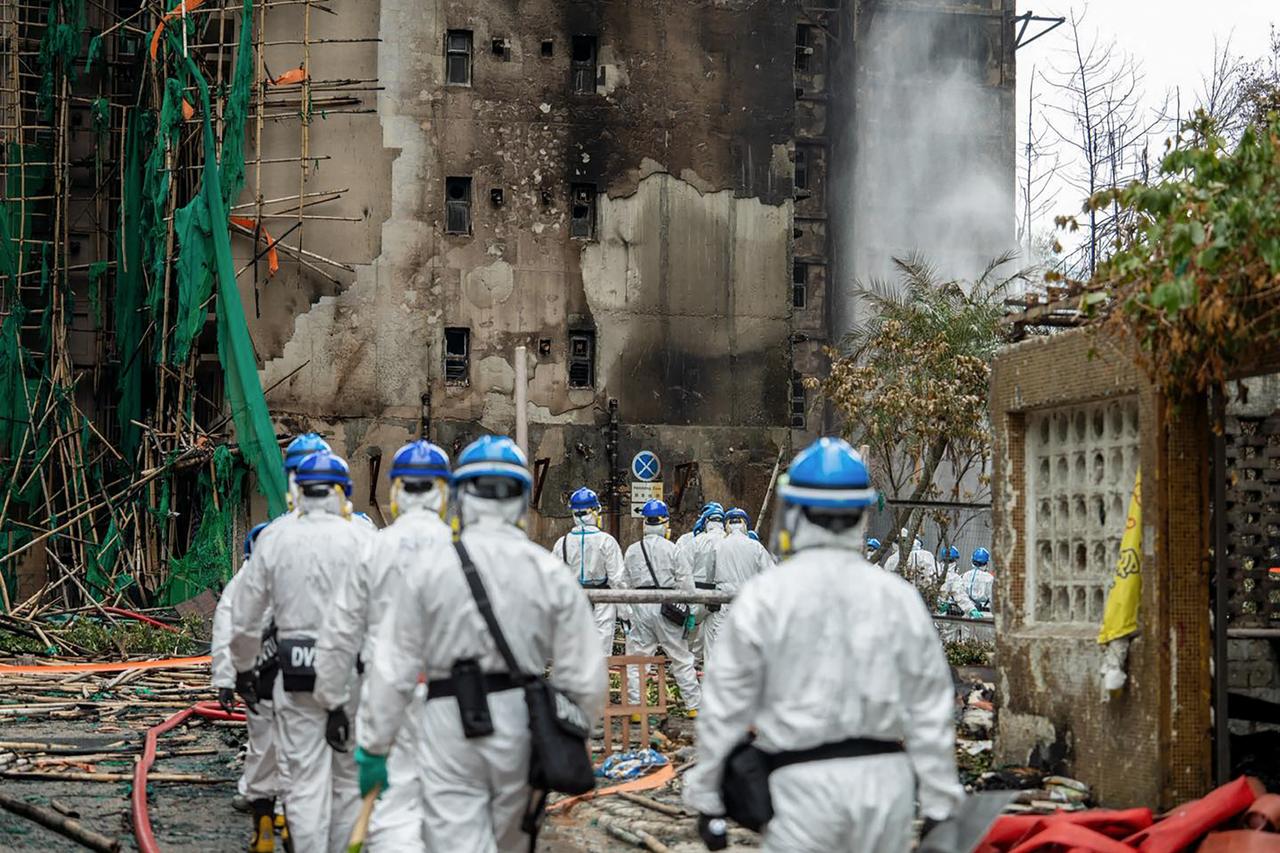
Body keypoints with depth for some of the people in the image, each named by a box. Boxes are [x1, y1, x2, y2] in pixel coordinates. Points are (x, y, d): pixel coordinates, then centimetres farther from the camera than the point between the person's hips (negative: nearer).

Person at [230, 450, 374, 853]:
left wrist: (243, 669, 19)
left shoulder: (273, 538, 2)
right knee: (349, 777, 12)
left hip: (296, 671, 1)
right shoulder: (361, 538, -4)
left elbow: (244, 617, 7)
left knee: (306, 779, 4)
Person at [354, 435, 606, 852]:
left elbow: (392, 671, -5)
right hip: (521, 724, 3)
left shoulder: (431, 571, -6)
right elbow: (584, 676, -4)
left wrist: (372, 748, 3)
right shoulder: (552, 573, -3)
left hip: (451, 727, -2)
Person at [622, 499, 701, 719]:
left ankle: (635, 708, 2)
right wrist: (688, 611, 3)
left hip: (640, 607, 2)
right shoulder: (671, 549, -3)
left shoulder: (632, 551, 6)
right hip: (666, 607, -2)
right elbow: (686, 582, -5)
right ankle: (694, 706, 11)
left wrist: (625, 614, 14)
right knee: (681, 659, 7)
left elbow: (628, 583, 7)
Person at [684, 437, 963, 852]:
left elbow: (726, 707, -3)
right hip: (885, 776, 3)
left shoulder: (764, 596, -5)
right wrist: (939, 807, 10)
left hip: (805, 782, -3)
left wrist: (707, 799, 7)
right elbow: (930, 713, 3)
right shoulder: (898, 596, 3)